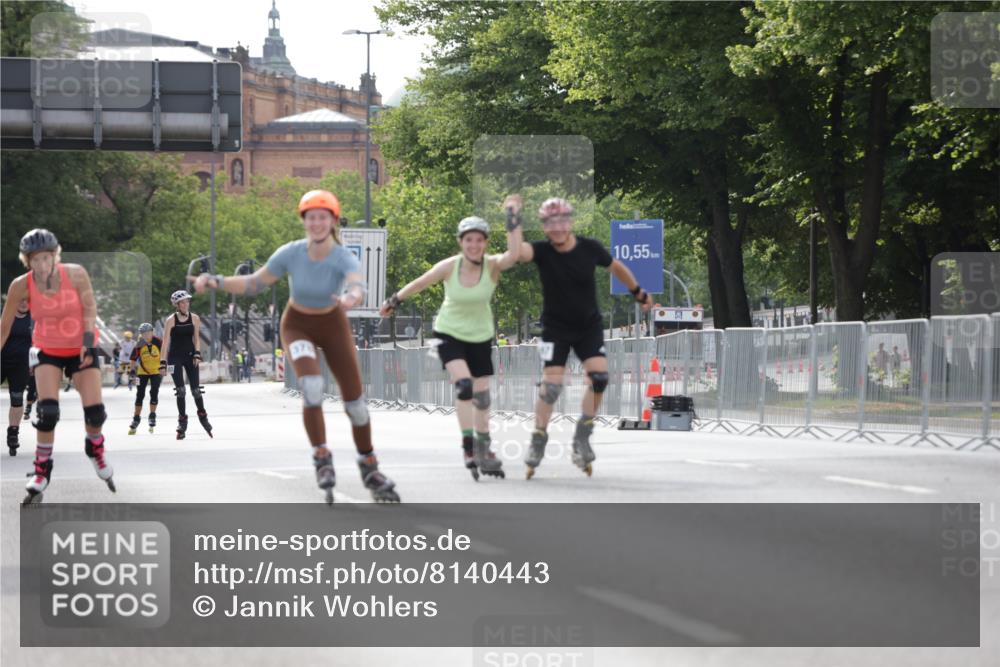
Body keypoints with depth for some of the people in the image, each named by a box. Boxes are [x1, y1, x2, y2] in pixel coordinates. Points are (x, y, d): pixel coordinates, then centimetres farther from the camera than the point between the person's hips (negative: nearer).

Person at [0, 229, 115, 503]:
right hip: (47, 350, 0)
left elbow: (90, 307, -12)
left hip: (81, 349, 0)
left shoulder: (76, 274, -20)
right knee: (47, 411, -18)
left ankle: (95, 449, 27)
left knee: (95, 411, -8)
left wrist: (88, 341, -25)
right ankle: (42, 472, -1)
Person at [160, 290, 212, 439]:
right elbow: (165, 343, -9)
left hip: (190, 356, 2)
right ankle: (182, 421, 3)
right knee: (180, 391, -7)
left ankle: (202, 415, 20)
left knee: (196, 390, 0)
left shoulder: (195, 319, -1)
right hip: (175, 357, -2)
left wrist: (197, 354, -7)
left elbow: (196, 338, 8)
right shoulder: (171, 320, -10)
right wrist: (163, 363, -13)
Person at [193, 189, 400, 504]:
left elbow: (358, 287, -51)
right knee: (312, 386, -28)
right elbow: (254, 284, -13)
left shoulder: (345, 259, -29)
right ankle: (322, 458, -15)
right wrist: (216, 282, -27)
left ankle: (369, 469, 20)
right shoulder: (290, 254, -25)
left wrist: (351, 298, -75)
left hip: (333, 325, 1)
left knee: (354, 400, 1)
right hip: (298, 325, -1)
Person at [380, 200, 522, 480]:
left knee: (482, 394, 9)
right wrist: (393, 301, 9)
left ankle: (483, 452, 25)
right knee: (464, 385, -23)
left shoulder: (492, 266, -18)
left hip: (480, 337, 2)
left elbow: (514, 253, -41)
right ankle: (468, 447, -19)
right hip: (450, 334, -2)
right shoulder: (449, 267, -19)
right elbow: (419, 284, -2)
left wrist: (514, 217, -43)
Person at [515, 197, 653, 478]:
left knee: (598, 376, -14)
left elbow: (615, 267, 6)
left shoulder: (590, 248, -13)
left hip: (589, 326, 2)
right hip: (555, 329, -2)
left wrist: (638, 292, 18)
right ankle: (538, 442, 7)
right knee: (551, 383, -9)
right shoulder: (542, 251, -17)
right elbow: (518, 250, -39)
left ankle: (582, 439, 0)